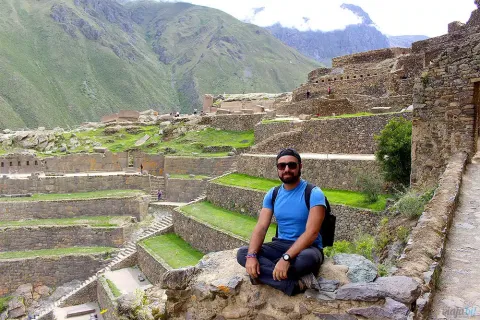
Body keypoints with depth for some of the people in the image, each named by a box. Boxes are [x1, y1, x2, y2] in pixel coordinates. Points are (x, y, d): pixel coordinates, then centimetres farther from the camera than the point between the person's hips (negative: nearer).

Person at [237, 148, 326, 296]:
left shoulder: (314, 193, -14)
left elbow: (312, 232, -24)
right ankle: (297, 284, -28)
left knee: (306, 260, -42)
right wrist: (251, 255, -24)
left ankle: (265, 274, -19)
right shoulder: (272, 194, 3)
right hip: (280, 244, 6)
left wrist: (286, 258, -35)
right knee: (242, 253, -20)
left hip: (307, 247, -6)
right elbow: (261, 227, -5)